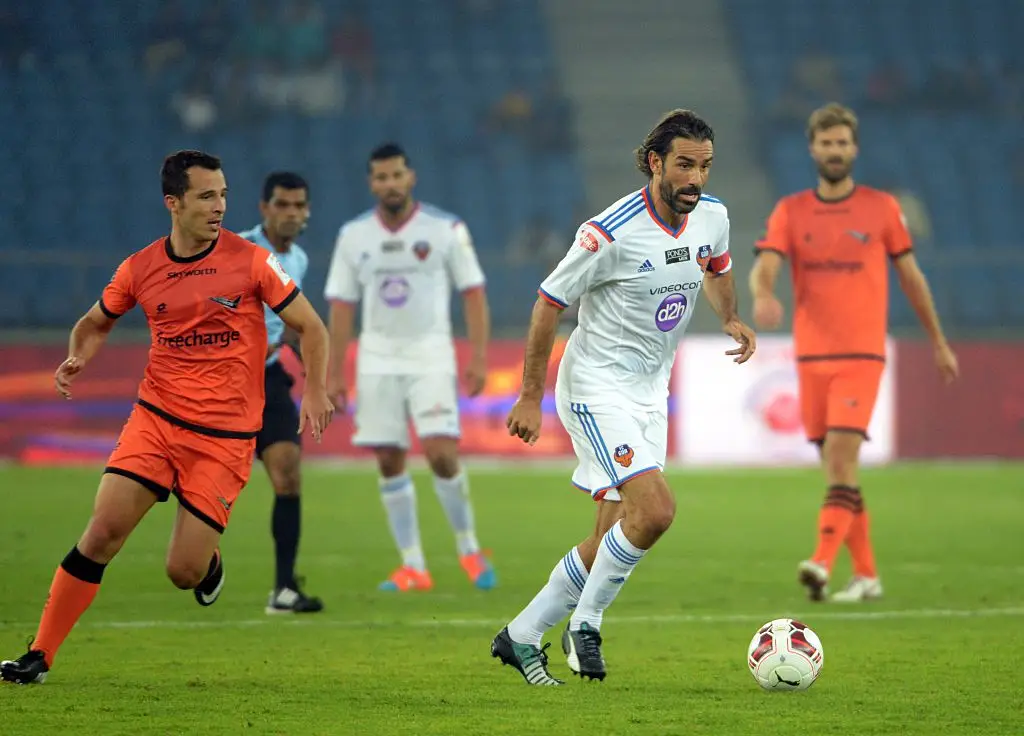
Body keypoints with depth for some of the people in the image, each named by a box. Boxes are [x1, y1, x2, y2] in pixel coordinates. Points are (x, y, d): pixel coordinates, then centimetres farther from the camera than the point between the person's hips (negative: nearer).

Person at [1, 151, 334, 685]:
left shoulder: (250, 261, -5)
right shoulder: (140, 269, 2)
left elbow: (310, 326, 3)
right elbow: (95, 324, 20)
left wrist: (315, 390, -12)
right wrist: (76, 360, -2)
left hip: (225, 435, -2)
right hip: (155, 419, 2)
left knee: (184, 573, -7)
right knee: (104, 529, -14)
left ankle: (208, 557, 32)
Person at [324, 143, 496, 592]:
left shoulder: (446, 230, -3)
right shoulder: (354, 235, 5)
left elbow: (473, 293, -1)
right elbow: (341, 306, 8)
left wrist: (478, 357, -8)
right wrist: (333, 373, 5)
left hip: (431, 357, -3)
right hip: (378, 360, 3)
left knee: (441, 453, -15)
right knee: (389, 463, 1)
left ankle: (469, 549, 6)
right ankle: (413, 567, 8)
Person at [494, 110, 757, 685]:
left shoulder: (713, 217, -1)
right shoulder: (612, 232, -21)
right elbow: (550, 301, -11)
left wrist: (731, 318, 8)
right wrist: (531, 397, -9)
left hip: (650, 393, 7)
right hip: (597, 385, -7)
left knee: (615, 539, 6)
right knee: (655, 510, -23)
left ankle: (521, 636, 19)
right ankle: (586, 623, -3)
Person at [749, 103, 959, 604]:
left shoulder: (881, 208, 4)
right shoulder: (790, 212, 7)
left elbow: (910, 276, 12)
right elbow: (764, 266, -8)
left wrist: (938, 342, 17)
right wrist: (763, 296, -32)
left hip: (861, 354, -3)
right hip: (811, 355, 3)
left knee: (840, 458, -18)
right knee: (837, 467, 7)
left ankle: (823, 563, -28)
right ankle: (865, 574, 17)